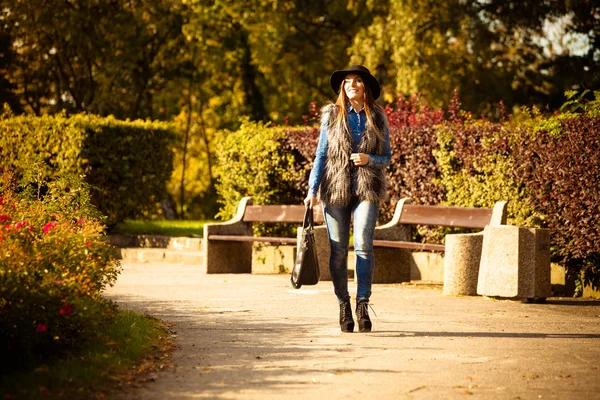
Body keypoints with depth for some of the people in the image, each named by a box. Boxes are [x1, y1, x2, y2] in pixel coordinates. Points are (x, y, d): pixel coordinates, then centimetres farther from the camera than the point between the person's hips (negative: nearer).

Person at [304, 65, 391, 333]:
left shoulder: (377, 119, 7)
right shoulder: (332, 116, 6)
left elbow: (386, 157, 10)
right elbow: (321, 155, 6)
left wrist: (369, 159, -11)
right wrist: (312, 190, -1)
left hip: (367, 190, -1)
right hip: (335, 189, 1)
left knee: (363, 244, -15)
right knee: (338, 249, 0)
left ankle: (363, 304, -11)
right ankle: (343, 305, 11)